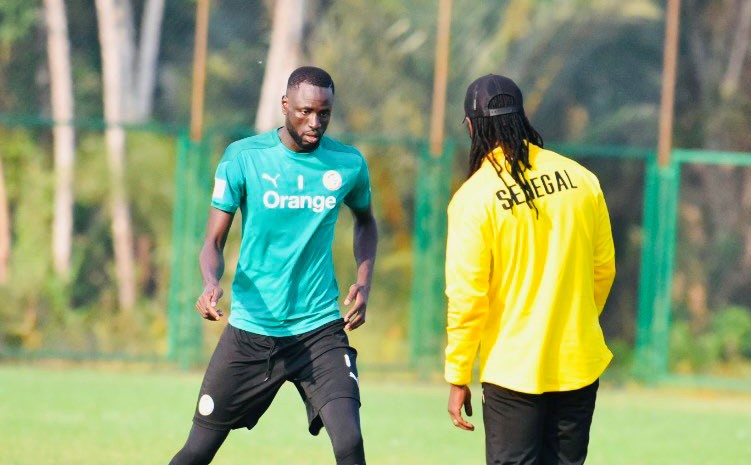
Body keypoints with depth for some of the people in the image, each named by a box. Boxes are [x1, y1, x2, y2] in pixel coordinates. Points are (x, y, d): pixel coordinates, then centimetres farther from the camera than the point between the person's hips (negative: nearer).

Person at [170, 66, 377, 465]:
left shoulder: (348, 164, 0)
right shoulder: (243, 157, -6)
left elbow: (365, 220, 22)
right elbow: (214, 241, -4)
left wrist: (363, 283, 7)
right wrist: (211, 283, -26)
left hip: (319, 328, 0)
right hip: (250, 328, 0)